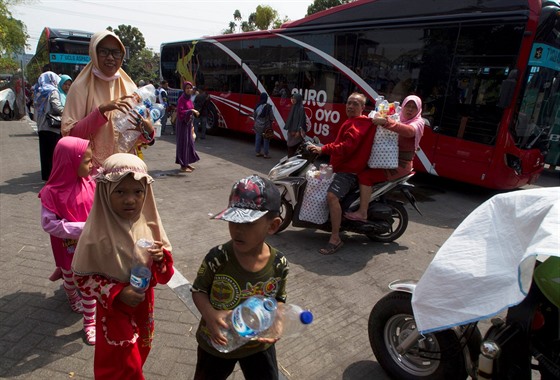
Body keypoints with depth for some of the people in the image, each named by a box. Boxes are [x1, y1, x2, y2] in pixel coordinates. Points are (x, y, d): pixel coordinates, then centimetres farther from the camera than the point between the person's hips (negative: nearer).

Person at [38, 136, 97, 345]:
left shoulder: (90, 185, -12)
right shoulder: (52, 192, -23)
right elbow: (48, 223, -23)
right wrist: (80, 228, -27)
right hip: (67, 247, -2)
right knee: (70, 278, 25)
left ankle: (90, 321, 26)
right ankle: (72, 297, 57)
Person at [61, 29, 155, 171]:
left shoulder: (129, 87, 5)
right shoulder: (81, 87, -4)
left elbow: (139, 138, 8)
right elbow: (70, 134, -11)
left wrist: (148, 130, -14)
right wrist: (102, 110, -21)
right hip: (93, 167, -3)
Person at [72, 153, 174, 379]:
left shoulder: (149, 223, -11)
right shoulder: (97, 232, -23)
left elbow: (165, 272, -2)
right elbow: (82, 277, -13)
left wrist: (162, 257, -24)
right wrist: (117, 293, -24)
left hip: (144, 304, 4)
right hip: (114, 308, -4)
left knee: (138, 355, 26)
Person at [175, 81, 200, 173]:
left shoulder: (189, 99, 11)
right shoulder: (181, 99, -14)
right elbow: (180, 112, -23)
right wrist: (191, 111, -26)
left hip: (188, 123, 9)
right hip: (183, 123, -9)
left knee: (189, 142, 13)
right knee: (183, 143, -4)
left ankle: (187, 163, 25)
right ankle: (183, 166, 1)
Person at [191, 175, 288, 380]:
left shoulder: (279, 264, -20)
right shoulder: (218, 257, -27)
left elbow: (279, 299, -4)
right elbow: (198, 290, -13)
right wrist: (209, 314, -32)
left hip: (258, 344, 1)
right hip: (216, 341, -1)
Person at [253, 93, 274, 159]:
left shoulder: (257, 106, -2)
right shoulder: (268, 106, -16)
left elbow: (254, 115, 7)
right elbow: (271, 117, -10)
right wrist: (271, 121, 11)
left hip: (258, 125, 5)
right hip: (266, 125, -5)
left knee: (258, 138, 12)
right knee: (266, 139, 4)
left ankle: (258, 152, 20)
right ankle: (266, 154, 9)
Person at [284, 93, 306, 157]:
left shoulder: (301, 108, -11)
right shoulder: (293, 107, 12)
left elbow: (301, 120, -16)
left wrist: (298, 131, -20)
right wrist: (288, 128, 14)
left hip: (297, 131, -8)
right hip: (291, 130, 8)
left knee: (296, 147, -5)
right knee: (290, 146, 8)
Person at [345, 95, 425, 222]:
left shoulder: (418, 123, -7)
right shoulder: (397, 118, 17)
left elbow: (409, 131, -32)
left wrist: (386, 122, -42)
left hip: (400, 165, -8)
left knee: (365, 175, -22)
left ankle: (362, 212, -19)